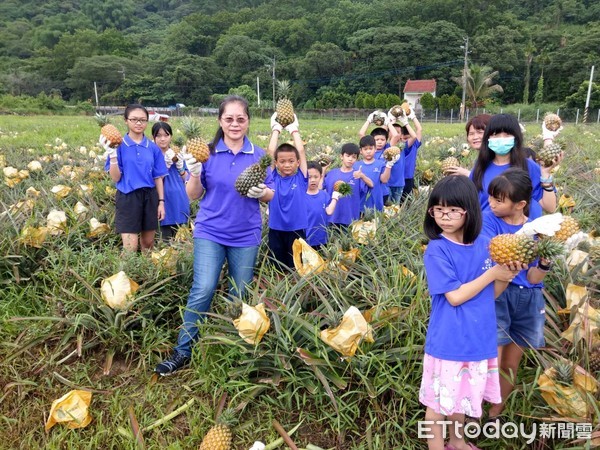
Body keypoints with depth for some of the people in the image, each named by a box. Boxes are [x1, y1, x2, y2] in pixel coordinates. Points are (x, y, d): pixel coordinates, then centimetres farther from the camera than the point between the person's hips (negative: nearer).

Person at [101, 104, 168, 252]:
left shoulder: (153, 148, 5)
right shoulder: (119, 146, -3)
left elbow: (158, 177, 8)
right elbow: (116, 178, -7)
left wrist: (161, 202, 3)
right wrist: (112, 154, -19)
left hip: (150, 197, 3)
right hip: (127, 198, -3)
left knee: (148, 242, 14)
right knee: (130, 247, -6)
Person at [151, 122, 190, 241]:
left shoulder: (178, 155, 9)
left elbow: (186, 180, 7)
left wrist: (179, 163, -8)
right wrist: (166, 164, -20)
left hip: (179, 202, 4)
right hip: (164, 202, -4)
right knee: (166, 241, -2)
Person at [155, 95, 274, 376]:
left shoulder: (259, 155, 1)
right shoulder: (207, 152, -2)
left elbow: (270, 196, 4)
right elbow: (193, 195, -1)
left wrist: (262, 192, -18)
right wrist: (195, 173, -21)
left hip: (246, 236, 2)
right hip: (210, 231, -1)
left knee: (240, 296, 10)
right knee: (203, 290, -12)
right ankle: (182, 352, 3)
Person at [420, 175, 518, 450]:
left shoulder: (483, 245, -1)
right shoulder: (437, 250, -17)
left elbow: (491, 294, 6)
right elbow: (454, 296, -20)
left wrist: (506, 277, -14)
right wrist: (492, 273, -17)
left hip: (479, 337, 6)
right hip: (449, 340, -5)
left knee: (462, 395, 24)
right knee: (439, 399, 11)